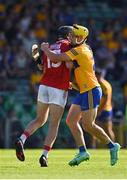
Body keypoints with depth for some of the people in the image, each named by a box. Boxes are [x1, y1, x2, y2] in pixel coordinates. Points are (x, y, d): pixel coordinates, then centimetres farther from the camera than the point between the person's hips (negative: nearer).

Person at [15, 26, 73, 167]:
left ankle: (21, 140, -2)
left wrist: (36, 57, 25)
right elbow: (69, 65, -14)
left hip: (44, 86, 6)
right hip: (59, 89, -5)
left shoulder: (49, 48, 16)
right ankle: (44, 155, -11)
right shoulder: (67, 45, -1)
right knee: (54, 124, 0)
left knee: (40, 120, 20)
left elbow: (43, 68, 14)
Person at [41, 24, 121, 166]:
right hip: (84, 92, 10)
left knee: (88, 125, -7)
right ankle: (83, 152, 4)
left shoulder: (78, 51, -18)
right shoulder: (85, 48, 11)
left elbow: (54, 58, -19)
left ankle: (112, 146, 7)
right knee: (71, 120, 5)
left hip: (91, 91, -10)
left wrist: (45, 48, 0)